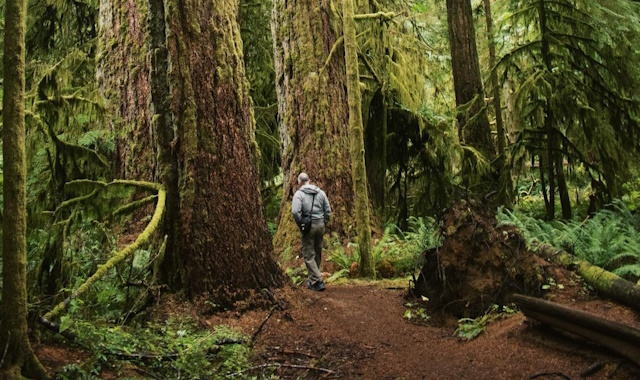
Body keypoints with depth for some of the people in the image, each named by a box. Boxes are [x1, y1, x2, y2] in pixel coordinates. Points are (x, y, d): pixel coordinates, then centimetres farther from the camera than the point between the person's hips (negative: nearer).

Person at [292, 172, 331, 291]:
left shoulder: (299, 194, -7)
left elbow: (296, 211, -19)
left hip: (308, 227, -5)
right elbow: (328, 210, 6)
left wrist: (300, 224, -6)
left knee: (309, 255, 0)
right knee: (317, 253, 15)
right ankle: (311, 280, 26)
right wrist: (324, 223, 13)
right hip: (320, 225, 5)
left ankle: (317, 281, -9)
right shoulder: (320, 192, 8)